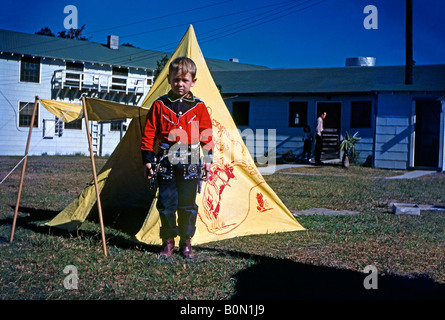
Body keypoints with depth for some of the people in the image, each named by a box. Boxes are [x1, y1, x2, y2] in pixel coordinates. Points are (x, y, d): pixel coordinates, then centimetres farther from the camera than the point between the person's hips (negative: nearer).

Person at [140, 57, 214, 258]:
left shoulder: (199, 107, 5)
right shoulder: (159, 105, 3)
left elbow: (206, 135, 10)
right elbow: (148, 134, 5)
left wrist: (208, 160, 6)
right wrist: (148, 160, 1)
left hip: (190, 166, 0)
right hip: (166, 165, 0)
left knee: (188, 205, 5)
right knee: (166, 204, 2)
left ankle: (186, 242, 17)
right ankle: (168, 242, 15)